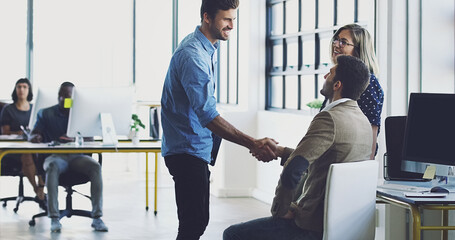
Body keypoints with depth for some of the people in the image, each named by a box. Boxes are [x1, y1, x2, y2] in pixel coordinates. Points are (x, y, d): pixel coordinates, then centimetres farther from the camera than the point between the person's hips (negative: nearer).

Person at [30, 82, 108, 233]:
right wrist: (36, 137, -21)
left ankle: (97, 217, -33)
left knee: (95, 166, -31)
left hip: (77, 156, 1)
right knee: (52, 166, -38)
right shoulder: (45, 114, 12)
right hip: (55, 156, -1)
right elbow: (35, 134, 6)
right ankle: (54, 218, -42)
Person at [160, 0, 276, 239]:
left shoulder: (208, 48, 11)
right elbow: (208, 115, -30)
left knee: (196, 221, 13)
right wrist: (253, 144, -35)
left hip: (198, 148, 10)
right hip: (187, 150, -10)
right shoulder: (192, 55, -23)